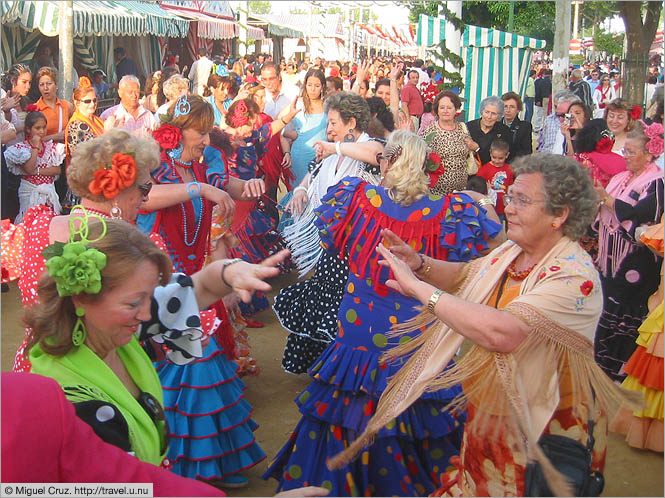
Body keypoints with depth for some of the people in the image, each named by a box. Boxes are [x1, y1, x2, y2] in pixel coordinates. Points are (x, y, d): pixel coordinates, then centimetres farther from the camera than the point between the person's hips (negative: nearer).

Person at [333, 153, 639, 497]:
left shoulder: (575, 276, -26)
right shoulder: (512, 251, -1)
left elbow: (501, 333, -39)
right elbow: (465, 276, 17)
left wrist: (419, 288, -32)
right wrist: (420, 264, -4)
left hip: (540, 432, -7)